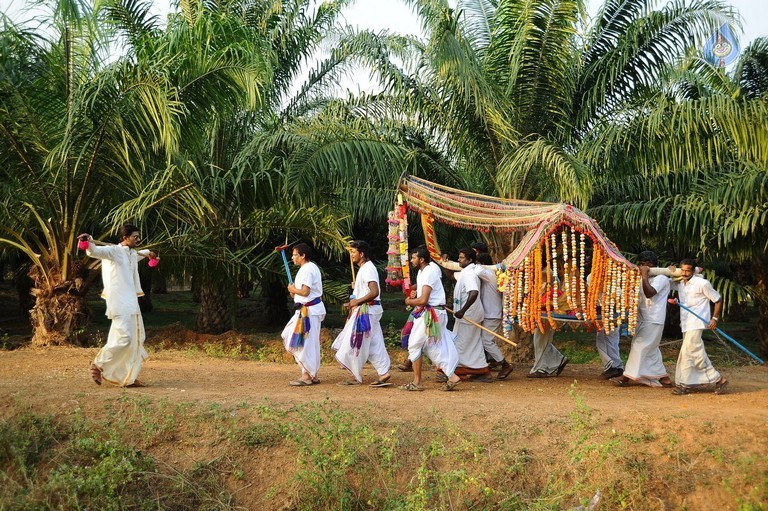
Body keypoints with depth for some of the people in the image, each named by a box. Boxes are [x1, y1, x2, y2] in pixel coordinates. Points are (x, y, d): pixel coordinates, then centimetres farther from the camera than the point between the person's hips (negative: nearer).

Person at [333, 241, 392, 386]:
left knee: (354, 345, -2)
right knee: (373, 344, 9)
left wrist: (357, 302, -18)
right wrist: (352, 304, 13)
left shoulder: (368, 269, -16)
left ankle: (356, 378, 7)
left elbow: (374, 292, -27)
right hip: (364, 311, 10)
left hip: (366, 311, -10)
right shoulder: (364, 268, 16)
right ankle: (384, 373, 9)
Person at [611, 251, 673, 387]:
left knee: (639, 346, -11)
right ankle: (664, 378, 18)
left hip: (653, 321, -10)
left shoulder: (661, 278, -9)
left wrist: (644, 275, -21)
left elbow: (649, 293, -24)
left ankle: (627, 376, -12)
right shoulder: (644, 278, 18)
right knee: (651, 350, 12)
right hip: (643, 319, 10)